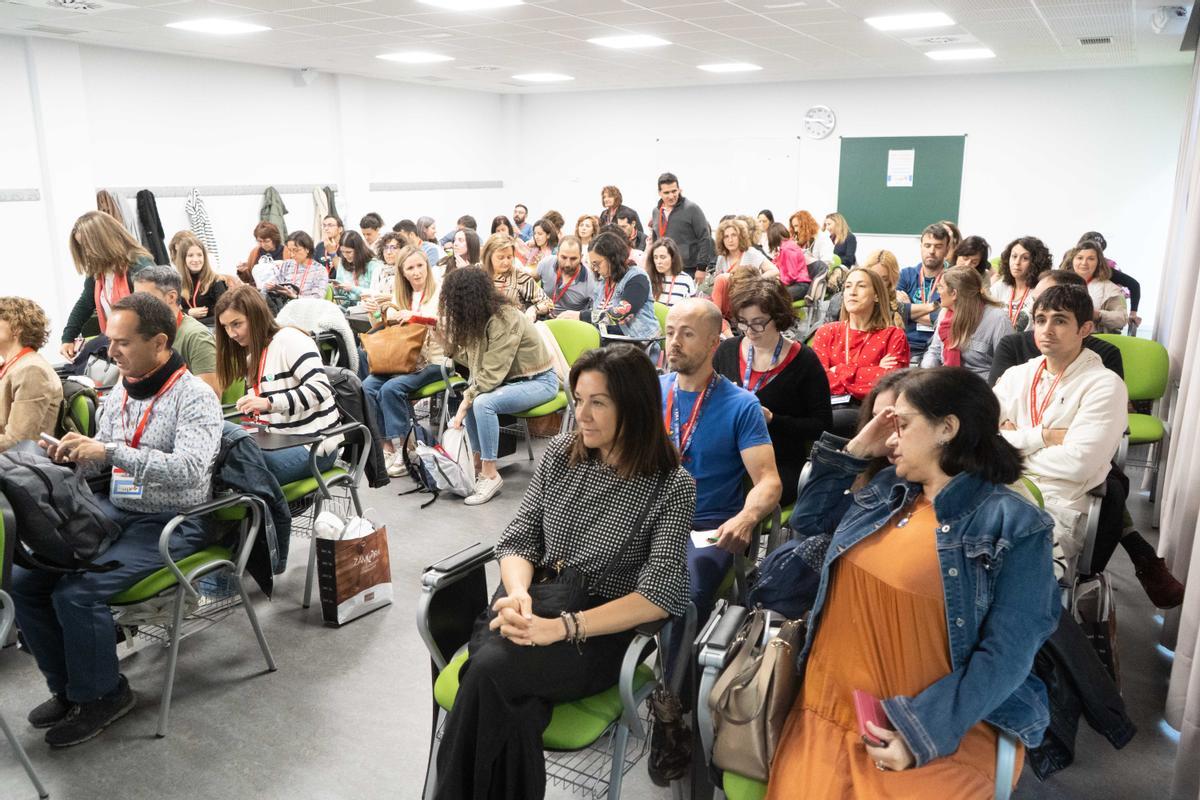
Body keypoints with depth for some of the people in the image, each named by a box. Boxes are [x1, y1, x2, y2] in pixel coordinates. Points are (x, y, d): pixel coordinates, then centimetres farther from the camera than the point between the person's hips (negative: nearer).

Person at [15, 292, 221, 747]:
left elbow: (190, 470, -29)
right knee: (24, 578, -4)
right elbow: (102, 462, 19)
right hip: (114, 510, 8)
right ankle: (68, 686, 14)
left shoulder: (195, 397, -14)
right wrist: (71, 457, -3)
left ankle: (102, 694, 3)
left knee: (76, 592, -23)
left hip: (171, 522, -8)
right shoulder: (118, 394, 9)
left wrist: (111, 450, -31)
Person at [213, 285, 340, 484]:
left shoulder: (289, 339, -9)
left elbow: (320, 388, -22)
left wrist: (269, 403, -30)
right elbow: (259, 411, 19)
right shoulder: (252, 357, 18)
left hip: (312, 446, -8)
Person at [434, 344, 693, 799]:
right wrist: (518, 595, -16)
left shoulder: (672, 487, -7)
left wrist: (561, 627, -25)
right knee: (515, 711, -31)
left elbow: (658, 596, -15)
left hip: (606, 631, -3)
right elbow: (518, 539, 7)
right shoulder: (561, 454, 6)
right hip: (537, 609, 3)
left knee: (489, 671, -29)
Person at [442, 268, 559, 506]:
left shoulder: (505, 320, -26)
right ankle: (478, 458, 0)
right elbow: (474, 361, -3)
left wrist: (466, 401, -25)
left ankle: (490, 474, -18)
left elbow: (491, 375, -28)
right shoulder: (480, 317, -1)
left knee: (483, 402, -28)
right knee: (470, 396, -12)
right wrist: (448, 339, -6)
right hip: (509, 379, 9)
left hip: (538, 380, -9)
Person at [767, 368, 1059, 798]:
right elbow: (807, 521, 21)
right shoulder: (886, 491, 9)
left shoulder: (1014, 526, -8)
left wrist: (923, 733, -19)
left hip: (941, 731, -4)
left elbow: (1008, 652, -13)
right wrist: (854, 450, 10)